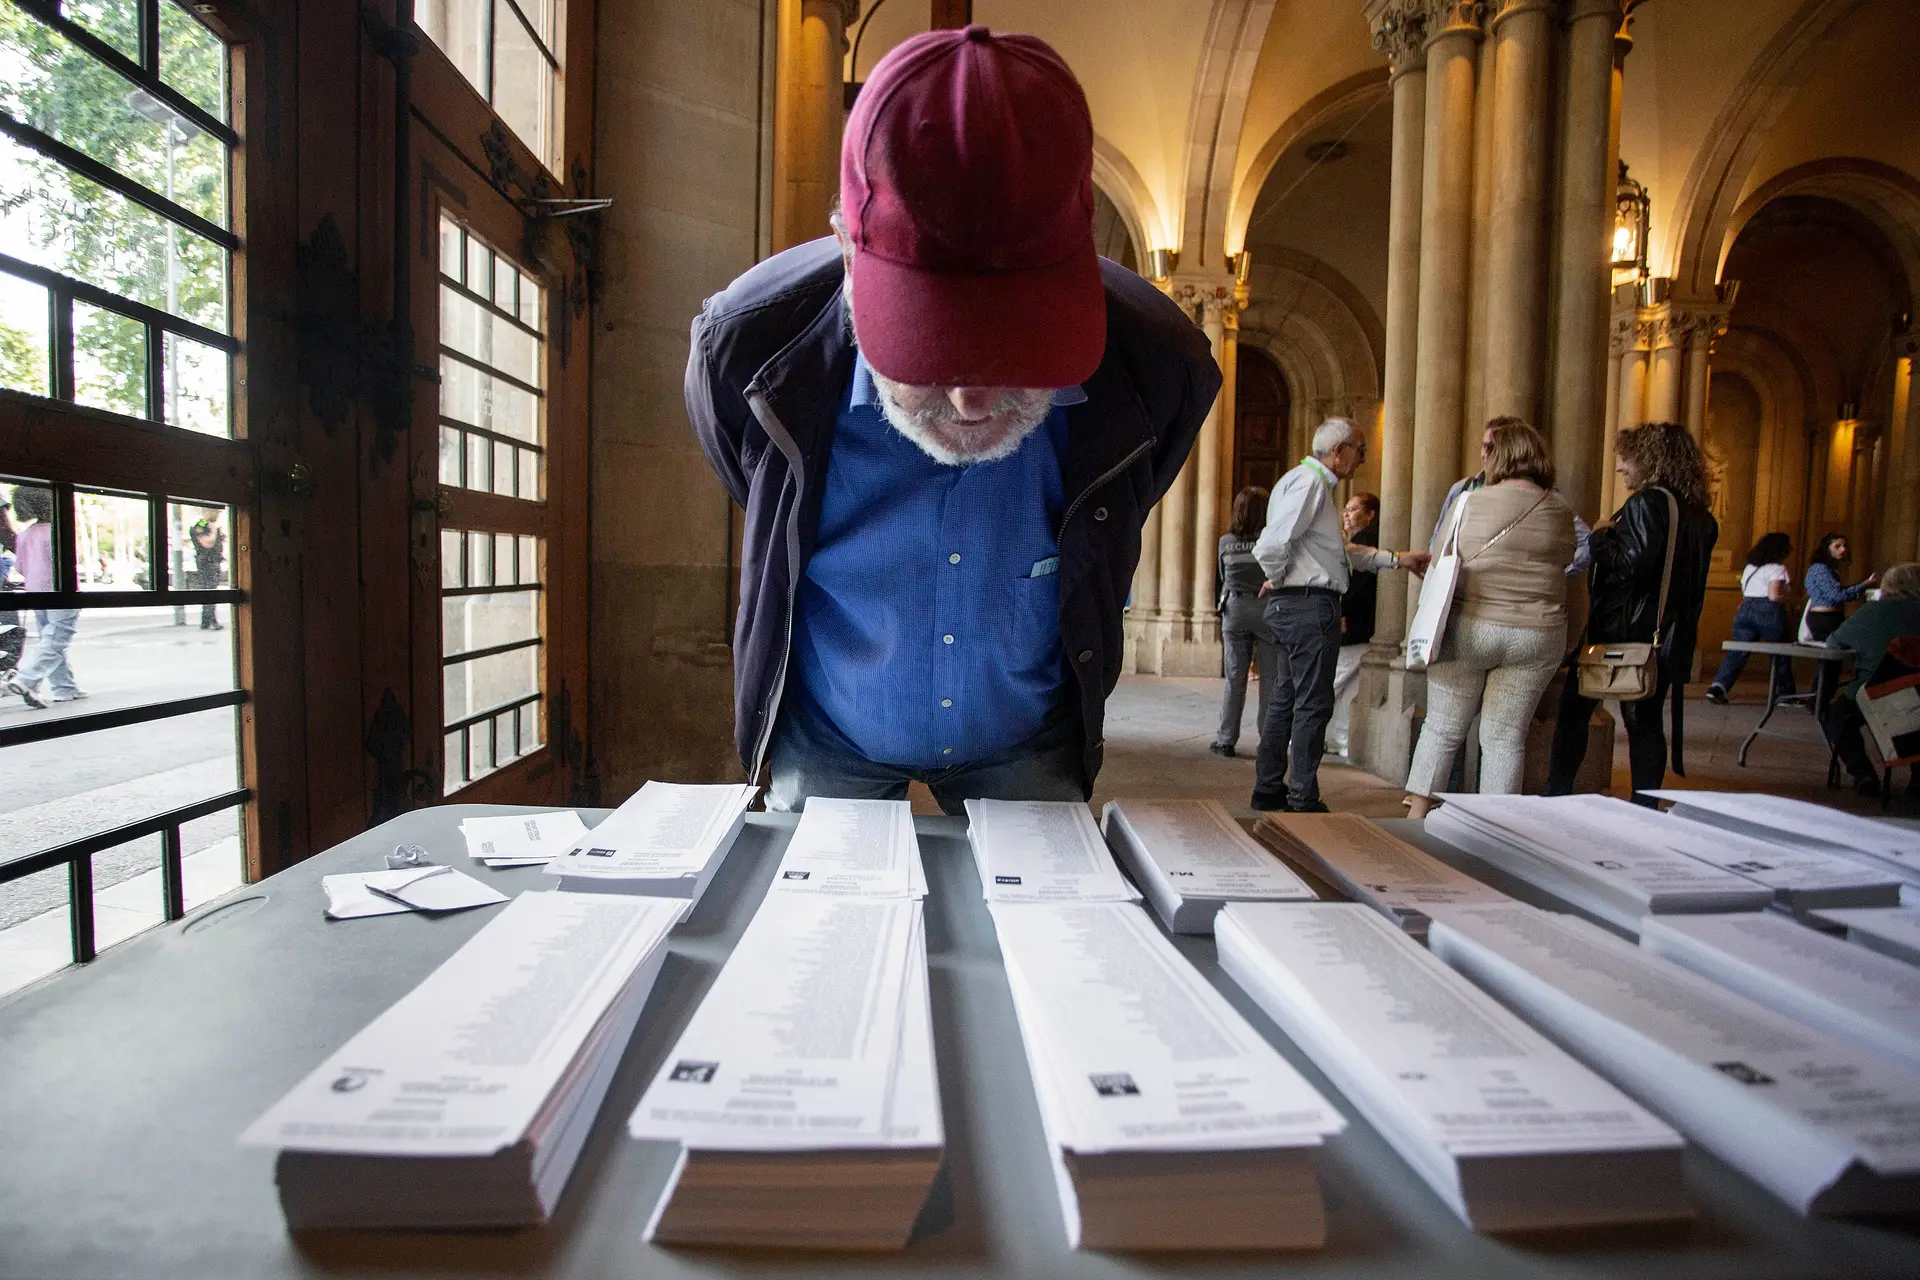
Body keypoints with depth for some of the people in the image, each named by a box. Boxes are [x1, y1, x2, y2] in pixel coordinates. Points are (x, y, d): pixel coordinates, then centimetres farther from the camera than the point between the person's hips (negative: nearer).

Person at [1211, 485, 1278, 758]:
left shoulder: (1226, 541, 1)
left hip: (1234, 609, 2)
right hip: (1268, 608, -2)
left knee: (1234, 679, 7)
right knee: (1270, 679, 4)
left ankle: (1226, 740, 9)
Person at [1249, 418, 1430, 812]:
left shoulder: (1316, 483, 20)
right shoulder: (1309, 482, -13)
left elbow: (1342, 550, 25)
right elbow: (1272, 546, -25)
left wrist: (1396, 559, 21)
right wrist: (1278, 580, -8)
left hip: (1291, 605, 11)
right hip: (1310, 605, -11)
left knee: (1286, 698, 14)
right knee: (1313, 704, -4)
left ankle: (1268, 788, 22)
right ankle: (1303, 802, 3)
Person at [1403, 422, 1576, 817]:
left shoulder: (1472, 502, -6)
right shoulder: (1561, 513, 2)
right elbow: (1564, 562, 10)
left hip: (1468, 629, -2)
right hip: (1537, 636, 2)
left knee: (1442, 728, 8)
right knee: (1506, 736, 9)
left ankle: (1416, 815, 10)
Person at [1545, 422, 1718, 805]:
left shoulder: (1647, 502, -14)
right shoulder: (1699, 514, 12)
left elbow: (1631, 563, -21)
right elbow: (1690, 577, 16)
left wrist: (1600, 539, -7)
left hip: (1620, 629, -7)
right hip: (1666, 637, 7)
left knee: (1574, 707, 5)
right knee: (1646, 719, 10)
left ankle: (1557, 794, 9)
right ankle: (1645, 808, 12)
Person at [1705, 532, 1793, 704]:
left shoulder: (1750, 567, 15)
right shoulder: (1777, 569, -8)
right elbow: (1774, 596, -17)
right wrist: (1789, 597, 1)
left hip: (1746, 609, 6)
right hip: (1769, 612, -6)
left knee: (1738, 652, 1)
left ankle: (1718, 687, -17)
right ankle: (1786, 694, 20)